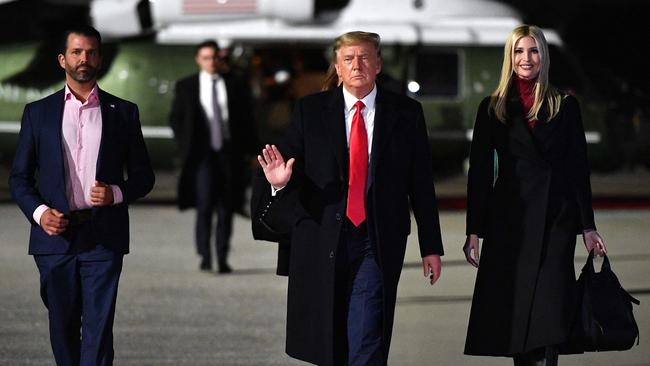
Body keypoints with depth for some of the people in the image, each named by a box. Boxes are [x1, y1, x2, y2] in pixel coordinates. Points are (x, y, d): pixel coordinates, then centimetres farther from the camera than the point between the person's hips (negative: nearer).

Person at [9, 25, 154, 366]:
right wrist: (38, 212, -9)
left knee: (98, 329, -7)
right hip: (55, 235, 1)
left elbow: (143, 175, 10)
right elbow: (19, 177, 9)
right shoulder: (38, 113, 7)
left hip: (103, 238, -1)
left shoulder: (123, 112, 7)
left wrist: (117, 193, -10)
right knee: (63, 326, 8)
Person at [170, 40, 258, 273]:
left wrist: (250, 151, 4)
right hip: (202, 153, -2)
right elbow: (176, 119, 12)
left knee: (226, 208, 3)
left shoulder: (234, 86, 8)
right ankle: (205, 257, -14)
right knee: (204, 204, -15)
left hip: (228, 153, 2)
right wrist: (186, 147, 1)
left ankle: (222, 259, 9)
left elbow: (246, 121, 11)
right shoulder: (186, 87, 7)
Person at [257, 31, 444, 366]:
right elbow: (294, 170, 2)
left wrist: (430, 246, 6)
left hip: (377, 244, -1)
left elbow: (421, 183, 6)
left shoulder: (406, 113, 5)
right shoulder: (310, 111, 5)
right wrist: (281, 180, -23)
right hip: (323, 238, 1)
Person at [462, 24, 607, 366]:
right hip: (509, 219, 1)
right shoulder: (492, 108, 8)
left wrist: (587, 225, 2)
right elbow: (479, 172, 6)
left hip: (556, 217, -1)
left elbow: (578, 168, 7)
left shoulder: (565, 106, 7)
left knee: (549, 311, -11)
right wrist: (474, 231, 1)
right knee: (513, 310, 0)